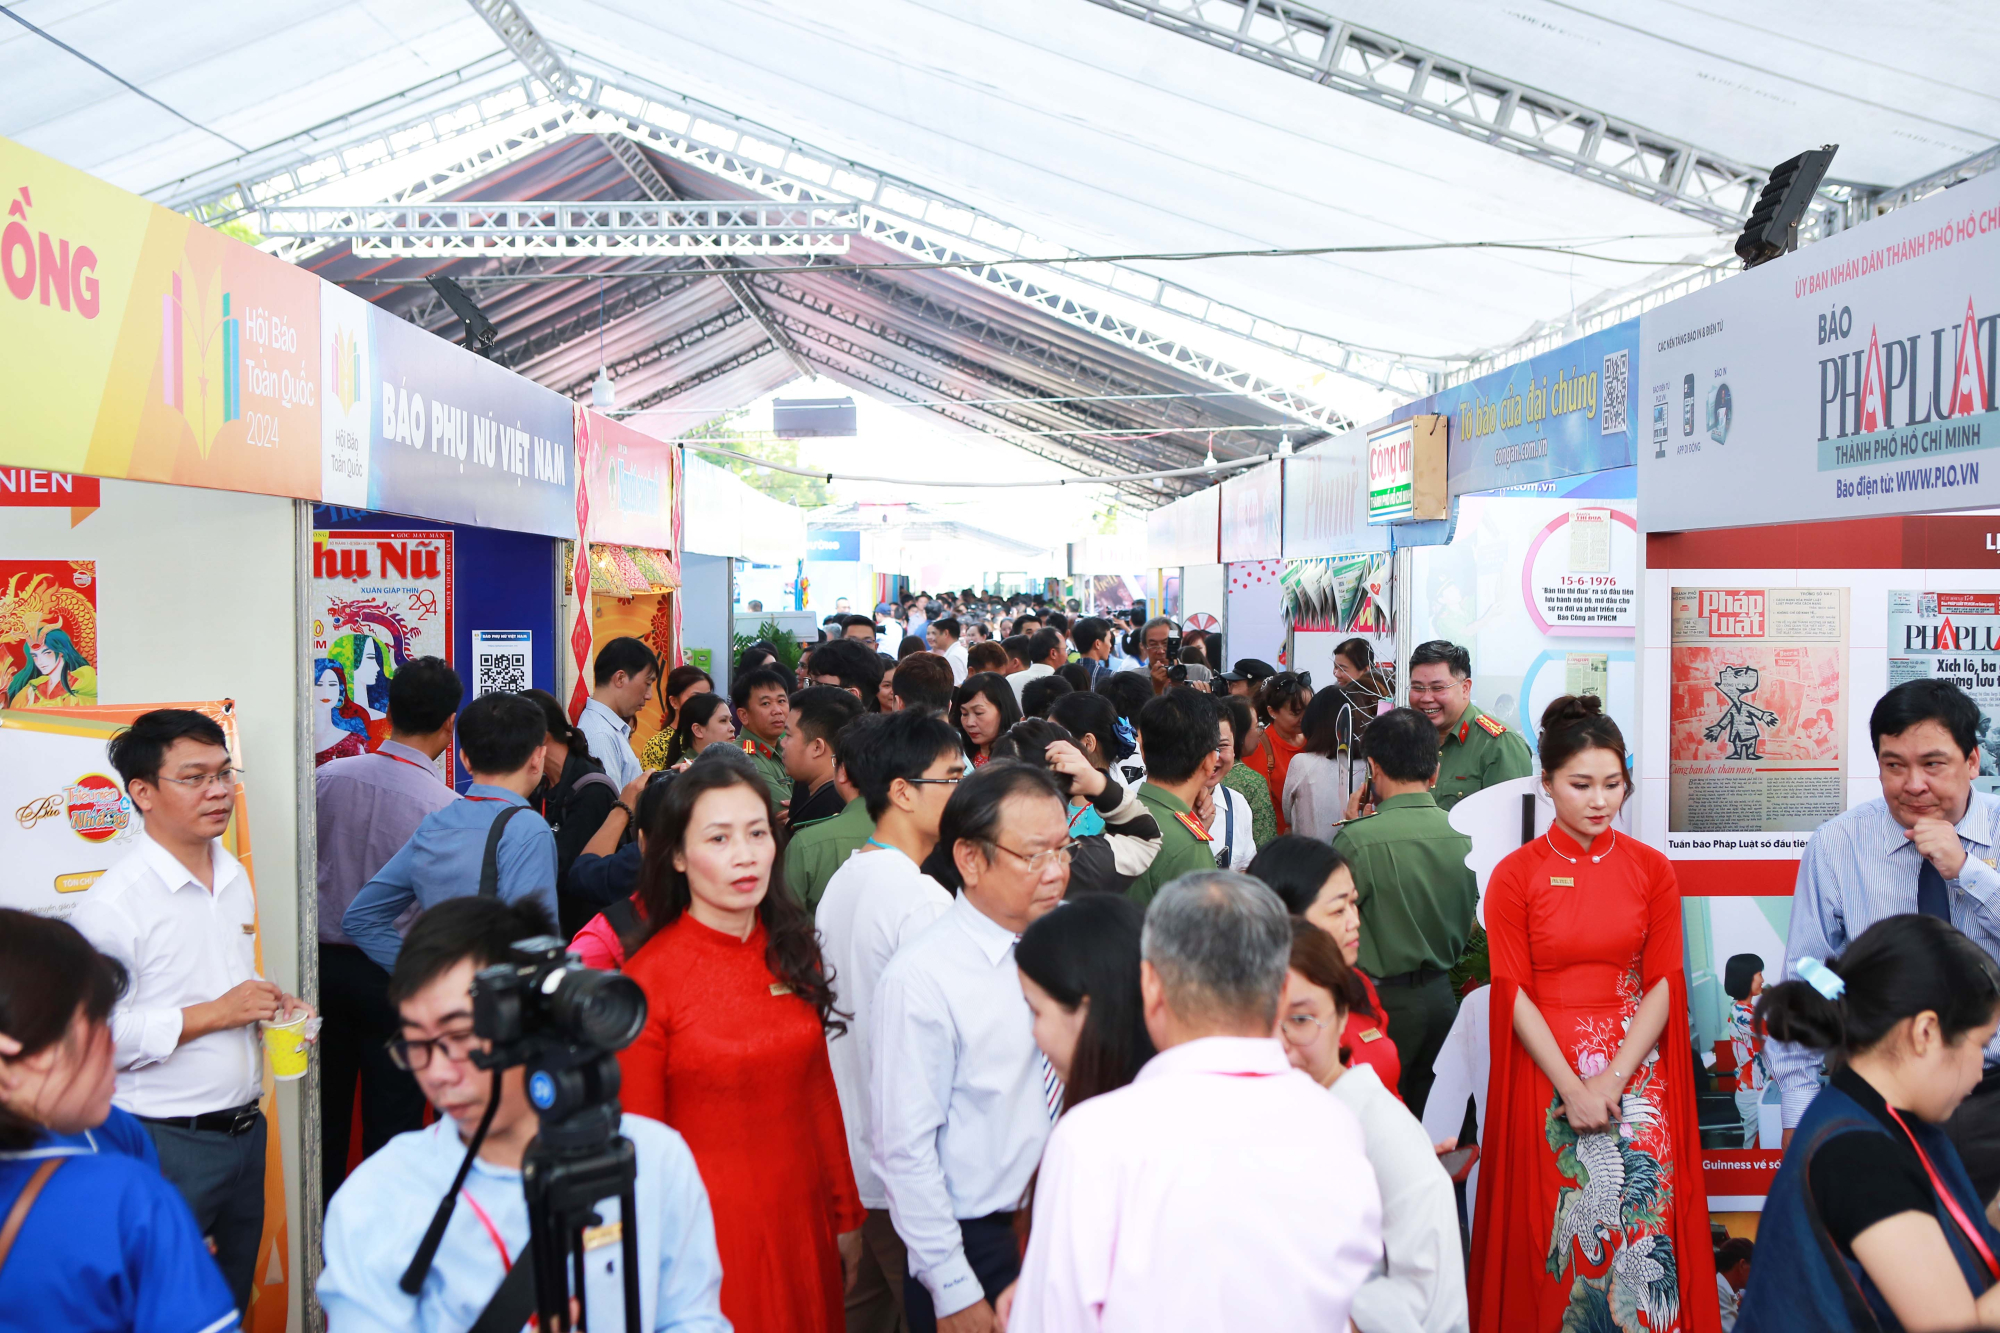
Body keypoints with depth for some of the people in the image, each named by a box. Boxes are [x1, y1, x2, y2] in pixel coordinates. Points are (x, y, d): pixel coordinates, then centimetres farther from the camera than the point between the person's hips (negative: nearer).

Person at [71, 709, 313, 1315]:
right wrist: (214, 1014, -21)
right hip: (170, 1144, -7)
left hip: (245, 1126, 7)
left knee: (238, 1295, 18)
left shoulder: (235, 878, 9)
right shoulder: (115, 902, -16)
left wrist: (271, 1006, 3)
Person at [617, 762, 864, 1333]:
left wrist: (847, 1214, 11)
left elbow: (818, 1094, 8)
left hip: (802, 1219, 5)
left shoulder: (794, 953, 1)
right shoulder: (648, 977, -15)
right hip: (713, 1229, -5)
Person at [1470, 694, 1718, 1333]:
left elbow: (1663, 982, 0)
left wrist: (1613, 1080, -11)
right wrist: (1572, 1087, -12)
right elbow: (1513, 992, -4)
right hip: (1545, 1067, -1)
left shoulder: (1651, 869, 3)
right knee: (1554, 1226, 3)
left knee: (1641, 1222, 1)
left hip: (1635, 1070, 1)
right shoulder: (1515, 874, -2)